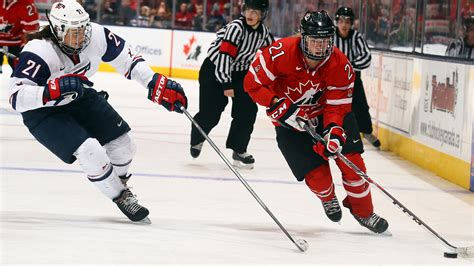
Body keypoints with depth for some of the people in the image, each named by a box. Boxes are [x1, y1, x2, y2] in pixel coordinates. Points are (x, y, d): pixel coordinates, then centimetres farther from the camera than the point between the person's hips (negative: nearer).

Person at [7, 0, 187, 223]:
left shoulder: (96, 36, -19)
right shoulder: (38, 52, -35)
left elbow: (125, 57, -6)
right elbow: (16, 98, -39)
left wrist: (157, 84, -14)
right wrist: (54, 90, -53)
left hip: (80, 98, 6)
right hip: (43, 112, -6)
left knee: (123, 145, 5)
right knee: (90, 151, -22)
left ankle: (119, 181, 38)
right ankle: (121, 197, 3)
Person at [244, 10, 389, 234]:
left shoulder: (340, 66, -22)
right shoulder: (281, 53, -29)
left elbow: (337, 105, -20)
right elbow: (253, 83, -20)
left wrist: (334, 131, -38)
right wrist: (278, 105, -30)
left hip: (325, 113, 2)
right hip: (289, 120, -2)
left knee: (351, 160, -8)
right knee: (316, 171, -9)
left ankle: (363, 212, 13)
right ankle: (328, 198, 27)